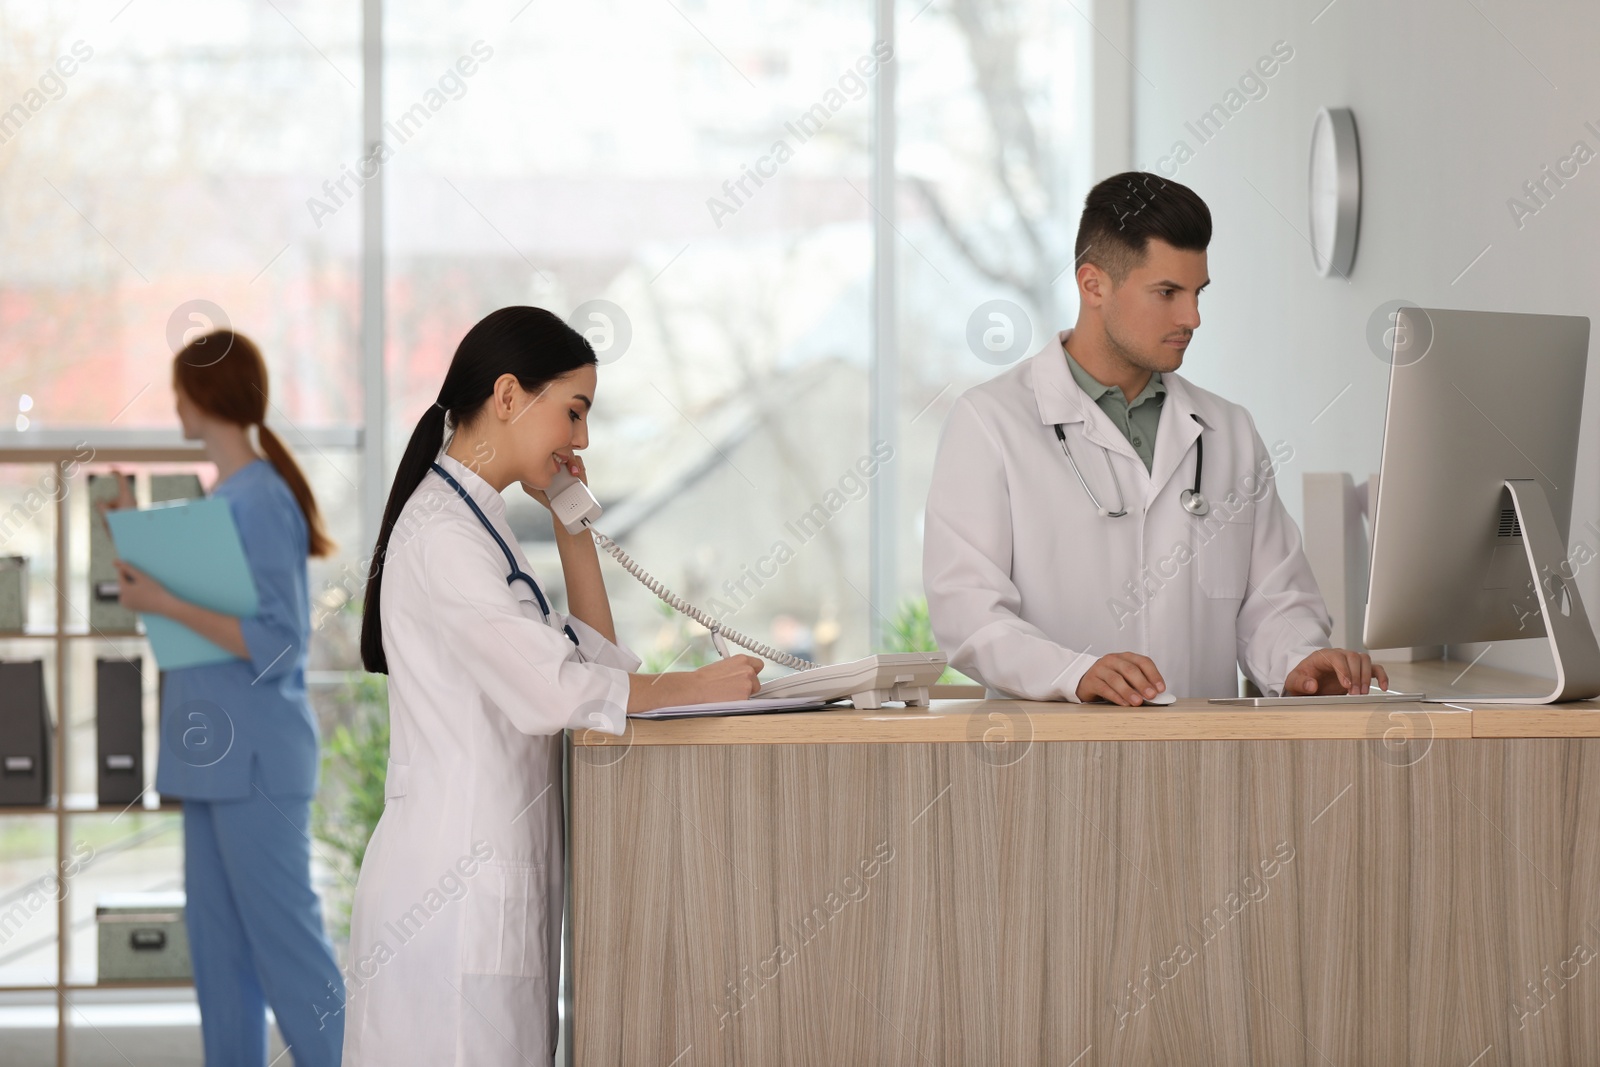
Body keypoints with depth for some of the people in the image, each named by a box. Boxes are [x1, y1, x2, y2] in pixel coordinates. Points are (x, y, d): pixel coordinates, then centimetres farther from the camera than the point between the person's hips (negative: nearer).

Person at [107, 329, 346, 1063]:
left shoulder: (260, 500, -15)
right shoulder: (227, 494, 13)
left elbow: (276, 643, -20)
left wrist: (163, 604, -19)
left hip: (255, 755, -10)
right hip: (215, 753, 10)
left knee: (284, 934, -7)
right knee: (217, 940, 12)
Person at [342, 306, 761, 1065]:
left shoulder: (473, 525, 18)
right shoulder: (442, 533, -13)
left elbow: (599, 659, 22)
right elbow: (554, 689, -21)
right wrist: (697, 688, -9)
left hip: (496, 874, 10)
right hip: (453, 883, -10)